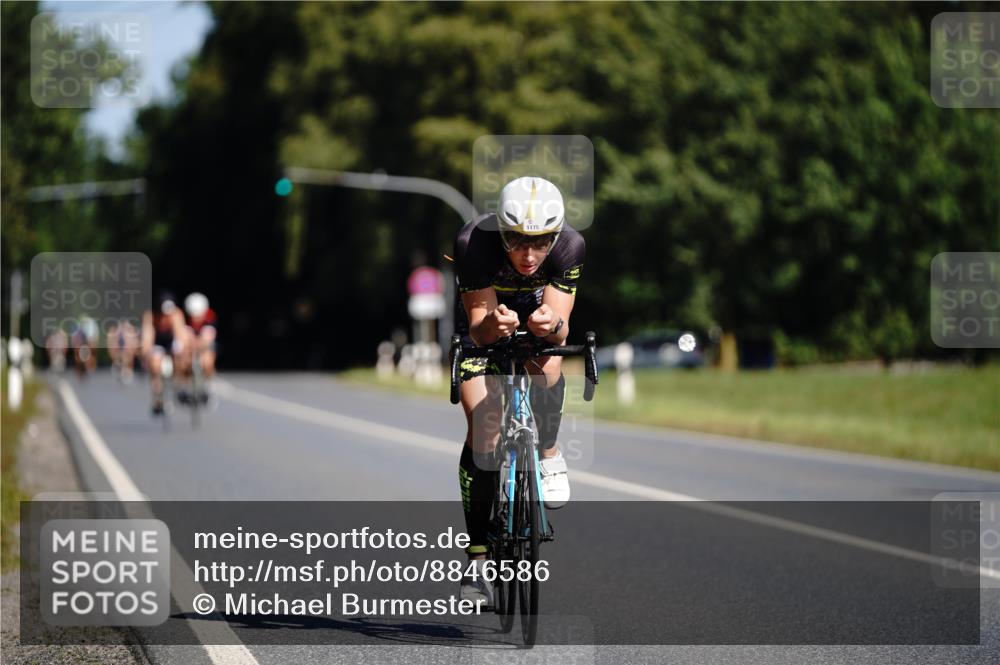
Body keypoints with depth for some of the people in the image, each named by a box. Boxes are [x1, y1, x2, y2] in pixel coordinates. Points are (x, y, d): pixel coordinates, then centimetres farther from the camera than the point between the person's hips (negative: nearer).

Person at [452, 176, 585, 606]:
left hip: (538, 314, 1)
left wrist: (551, 325, -57)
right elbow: (478, 329, -33)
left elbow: (562, 329, -34)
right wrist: (493, 326, -56)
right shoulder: (474, 243, -37)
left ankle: (549, 456, -6)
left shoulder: (569, 246, -33)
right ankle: (479, 562, -9)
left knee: (547, 363, -34)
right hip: (485, 321, -1)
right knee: (482, 431, -13)